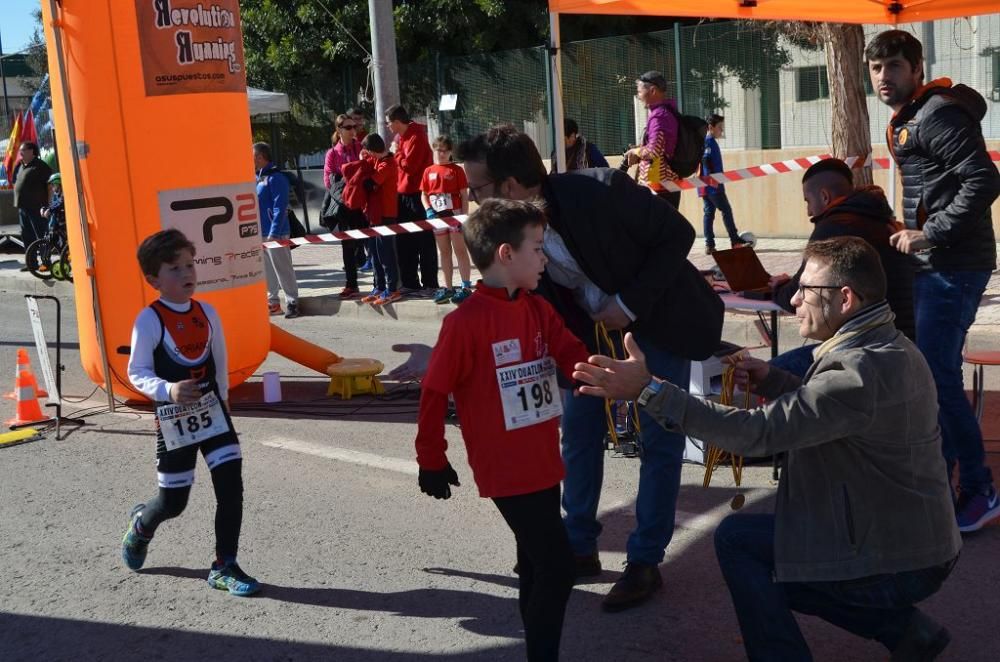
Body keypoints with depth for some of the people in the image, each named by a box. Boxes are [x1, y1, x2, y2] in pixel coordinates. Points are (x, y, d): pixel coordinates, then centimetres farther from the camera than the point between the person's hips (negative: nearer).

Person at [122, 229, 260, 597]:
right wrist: (167, 390, -28)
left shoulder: (207, 313, 2)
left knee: (231, 487, -7)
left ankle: (224, 567, 5)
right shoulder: (149, 320, -13)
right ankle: (141, 525, 44)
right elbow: (137, 372, -12)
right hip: (173, 418, -4)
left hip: (212, 411, 4)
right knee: (173, 502, 7)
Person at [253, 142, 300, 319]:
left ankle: (292, 303, 1)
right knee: (266, 270, 13)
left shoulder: (275, 177, -13)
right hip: (260, 234, 9)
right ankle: (272, 302, 20)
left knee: (283, 269, -4)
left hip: (276, 234, -9)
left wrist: (274, 234, -23)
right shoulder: (258, 178, 14)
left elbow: (279, 207, -19)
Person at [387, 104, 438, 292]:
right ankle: (410, 283, 18)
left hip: (417, 194, -9)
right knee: (404, 241, 11)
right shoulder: (401, 137, 14)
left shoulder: (416, 137, -13)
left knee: (424, 241, -3)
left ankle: (430, 283, 1)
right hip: (403, 194, 9)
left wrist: (396, 152, -8)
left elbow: (409, 165, -20)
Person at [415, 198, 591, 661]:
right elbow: (434, 393, -13)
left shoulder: (538, 309, 5)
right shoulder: (466, 322, -18)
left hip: (543, 464, 8)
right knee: (557, 568, -5)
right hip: (507, 471, -8)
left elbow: (573, 357, -2)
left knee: (538, 566, 19)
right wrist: (431, 460, -8)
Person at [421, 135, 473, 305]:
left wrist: (464, 217, -11)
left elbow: (464, 196, -5)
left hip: (454, 214, -4)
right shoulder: (428, 171, 8)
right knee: (444, 252, 10)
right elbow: (423, 195, 10)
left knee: (460, 251, -2)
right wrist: (429, 210, -7)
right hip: (437, 216, 4)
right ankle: (448, 288, 17)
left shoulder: (456, 170, -3)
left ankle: (466, 287, -1)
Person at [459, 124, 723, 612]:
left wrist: (631, 303, -26)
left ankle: (645, 562, 10)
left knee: (659, 441, -2)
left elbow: (678, 234, -21)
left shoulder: (602, 191, -32)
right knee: (579, 430, 8)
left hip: (658, 317, -5)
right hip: (592, 324, 5)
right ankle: (579, 547, 24)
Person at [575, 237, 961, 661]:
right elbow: (825, 407, 19)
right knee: (770, 577, 20)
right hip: (921, 546, 10)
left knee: (736, 538, -3)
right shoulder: (891, 347, 4)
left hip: (896, 564, -9)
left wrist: (648, 390, -36)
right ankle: (904, 627, 18)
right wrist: (773, 382, 3)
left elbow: (755, 433, -33)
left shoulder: (864, 371, -28)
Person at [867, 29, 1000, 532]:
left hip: (953, 265, -10)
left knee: (936, 377, -8)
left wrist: (930, 234, -21)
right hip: (933, 265, 10)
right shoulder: (905, 121, 17)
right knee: (927, 373, 14)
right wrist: (912, 231, 11)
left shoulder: (937, 115, -14)